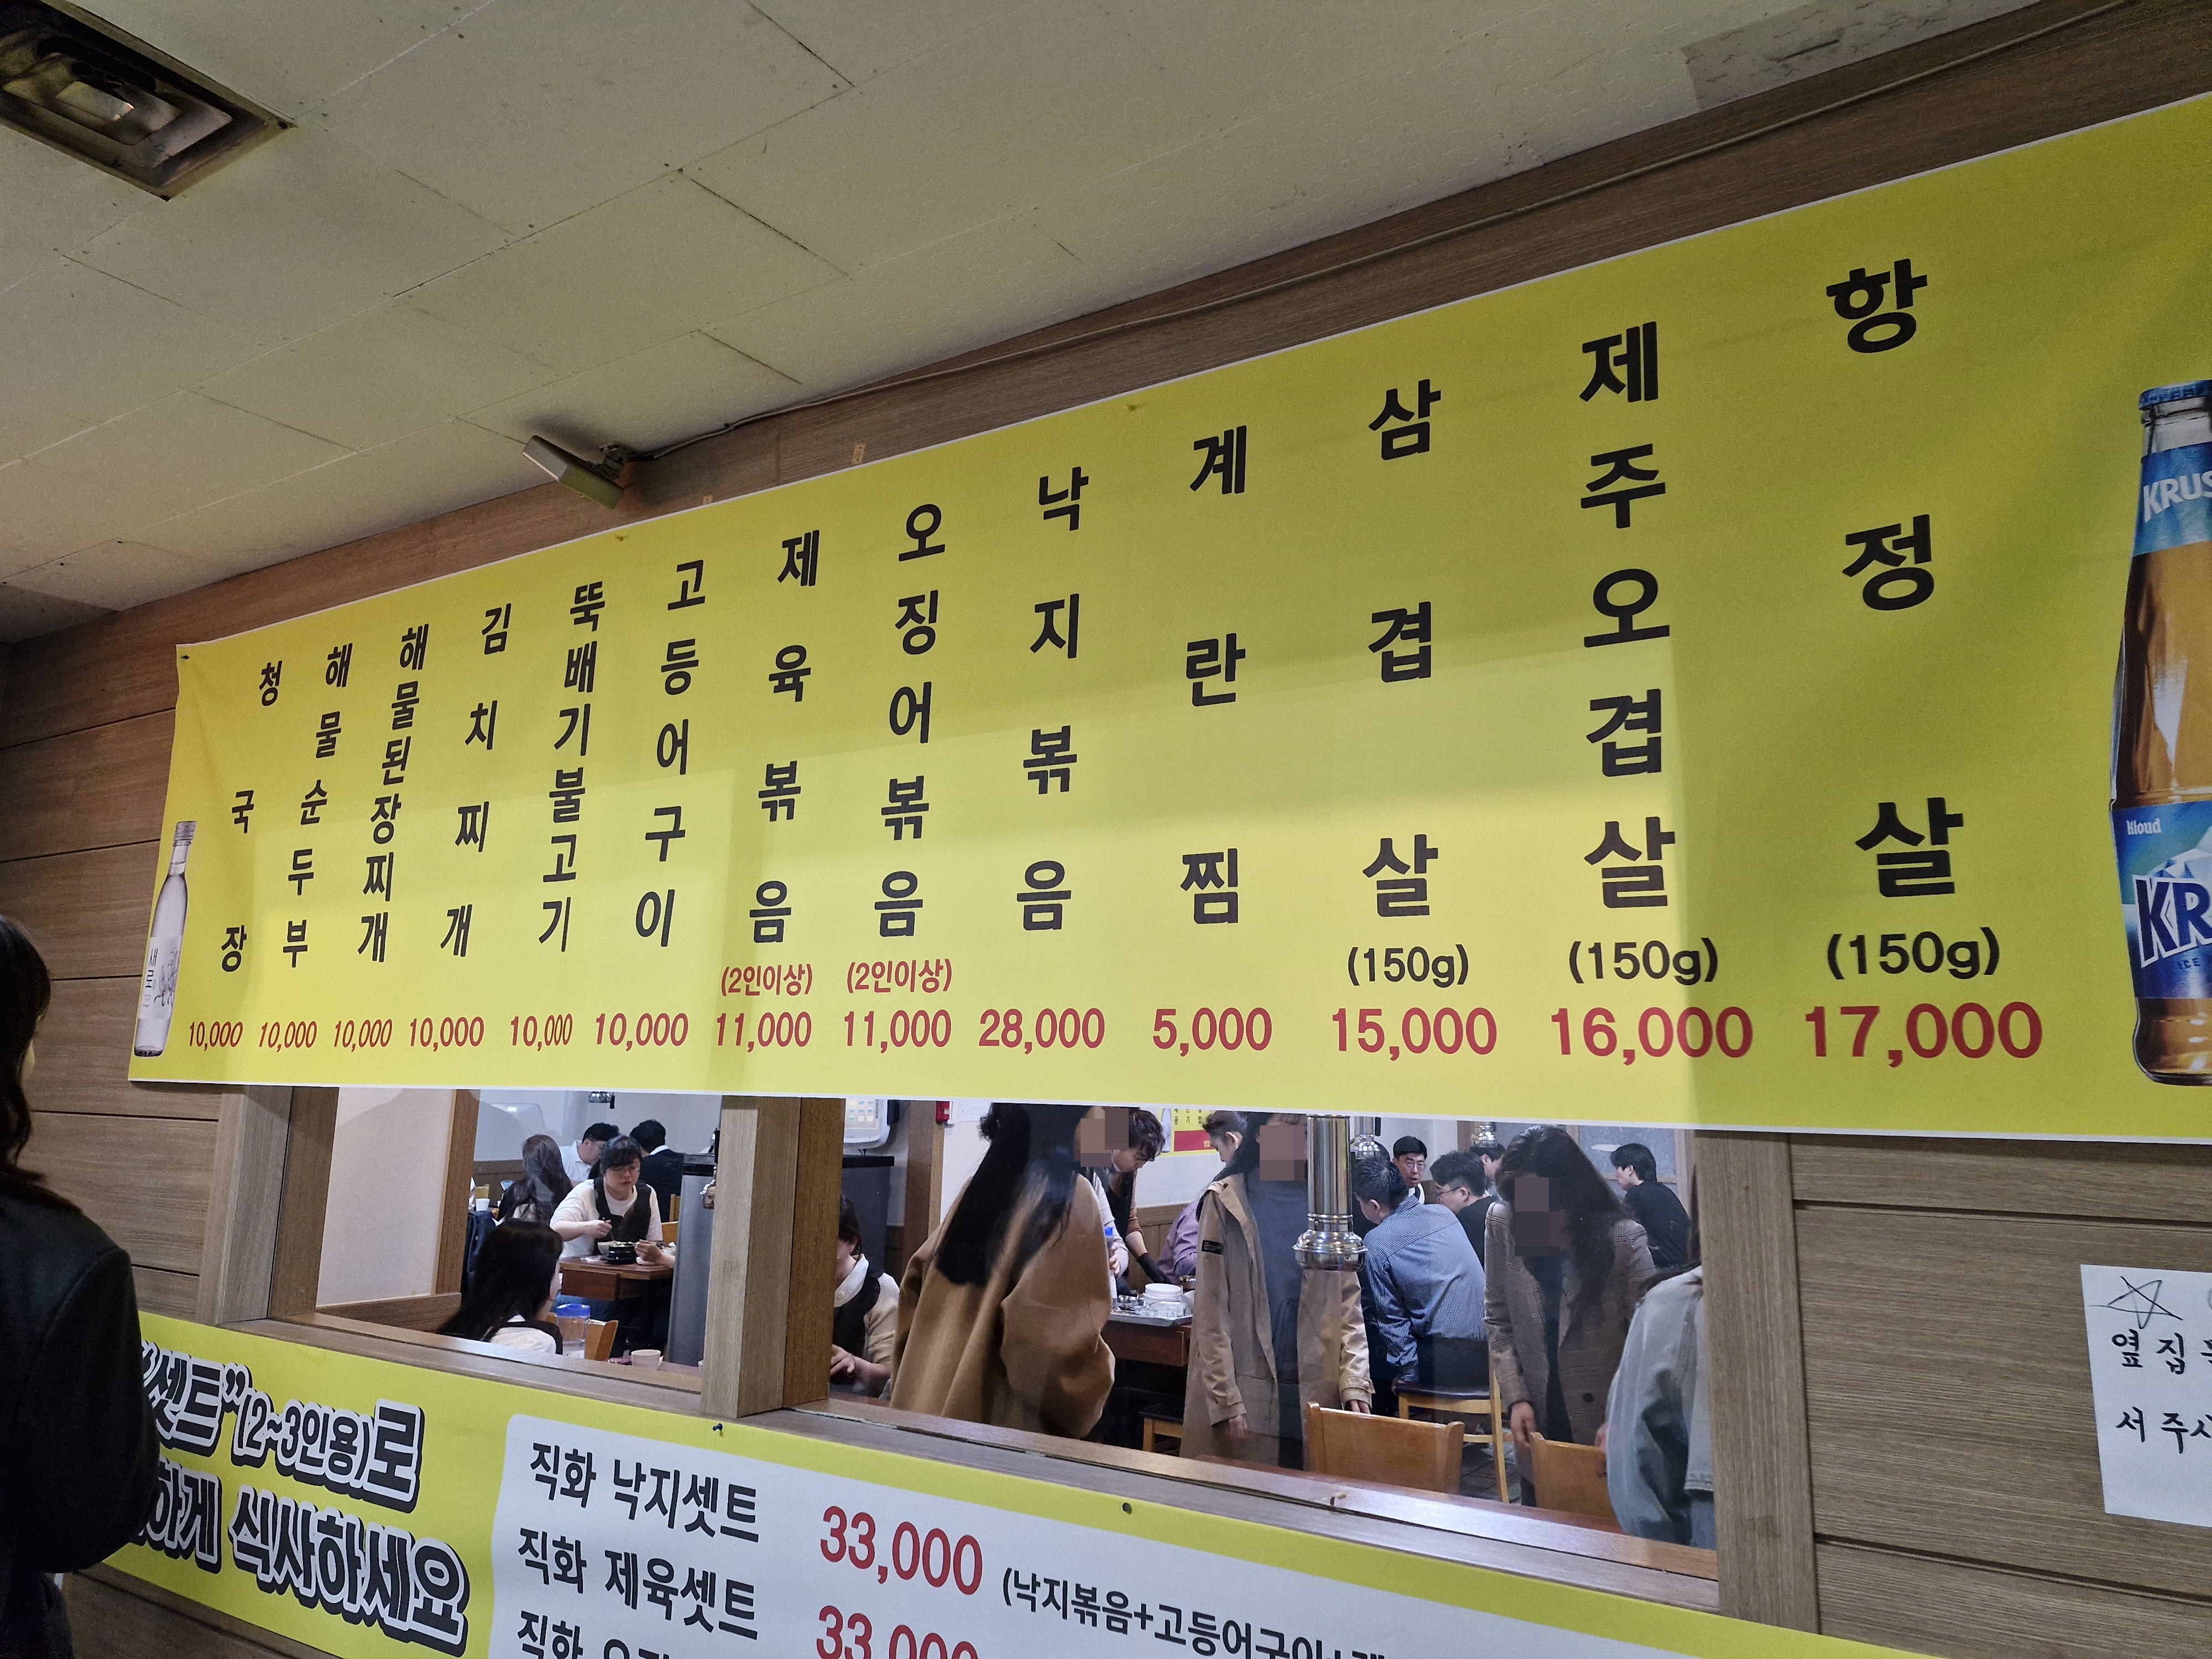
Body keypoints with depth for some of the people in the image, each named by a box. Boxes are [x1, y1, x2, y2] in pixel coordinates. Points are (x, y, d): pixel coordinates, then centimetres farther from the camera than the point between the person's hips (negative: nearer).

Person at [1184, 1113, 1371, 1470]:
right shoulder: (1227, 1202, -3)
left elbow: (1350, 1304, 6)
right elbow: (1211, 1311, -5)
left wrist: (1354, 1384, -5)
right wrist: (1226, 1400, -10)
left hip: (1317, 1397, 3)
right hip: (1246, 1392, -2)